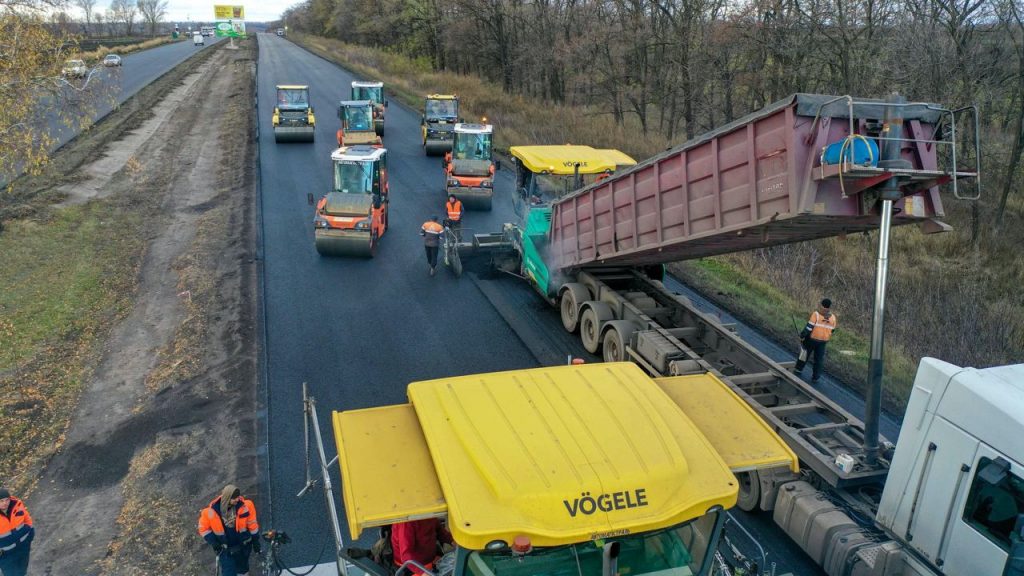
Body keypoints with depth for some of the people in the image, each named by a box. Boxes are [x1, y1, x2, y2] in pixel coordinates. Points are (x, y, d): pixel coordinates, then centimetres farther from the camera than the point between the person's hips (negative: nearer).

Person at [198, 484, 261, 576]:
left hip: (243, 545, 1)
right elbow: (204, 528, -6)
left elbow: (252, 524, -8)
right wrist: (213, 543, -11)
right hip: (225, 548, -1)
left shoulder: (244, 506, -22)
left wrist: (255, 541, 0)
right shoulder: (213, 510, -23)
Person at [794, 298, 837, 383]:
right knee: (819, 359, 11)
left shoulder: (816, 314, -19)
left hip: (811, 339, -2)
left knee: (805, 353, 18)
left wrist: (802, 336, -9)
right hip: (823, 342, 2)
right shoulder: (833, 317, -6)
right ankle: (815, 377, 15)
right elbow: (832, 330, 5)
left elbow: (809, 327, -20)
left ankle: (798, 368, 32)